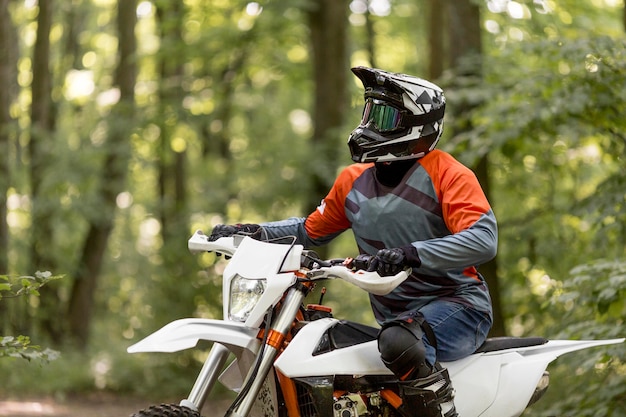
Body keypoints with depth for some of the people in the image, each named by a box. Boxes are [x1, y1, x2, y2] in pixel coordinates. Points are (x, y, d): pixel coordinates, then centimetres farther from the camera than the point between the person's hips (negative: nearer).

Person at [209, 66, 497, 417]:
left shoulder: (447, 174, -11)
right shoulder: (354, 180, 10)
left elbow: (483, 240, -25)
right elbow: (312, 230, 25)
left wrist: (413, 254, -38)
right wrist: (253, 232, 9)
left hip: (458, 305, -7)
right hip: (396, 317, 7)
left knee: (398, 342, -38)